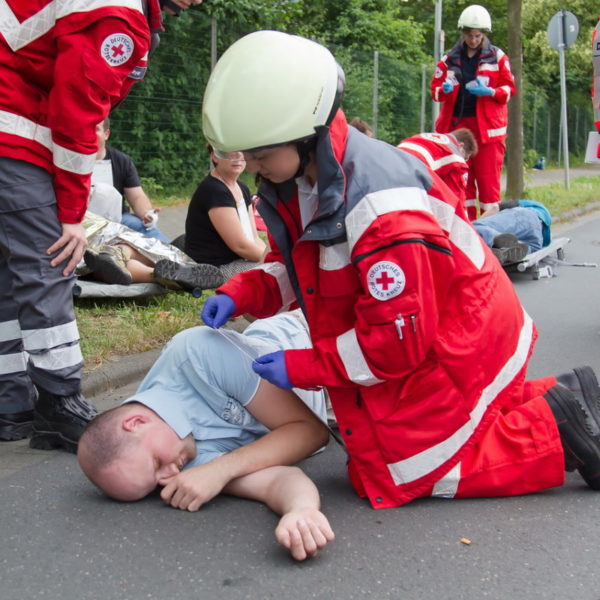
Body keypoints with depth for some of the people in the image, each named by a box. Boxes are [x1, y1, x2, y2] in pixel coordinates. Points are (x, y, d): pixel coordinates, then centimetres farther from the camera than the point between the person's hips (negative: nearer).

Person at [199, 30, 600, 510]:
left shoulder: (379, 207, -34)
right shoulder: (299, 182, -6)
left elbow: (398, 342, -30)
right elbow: (296, 263, 11)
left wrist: (302, 367, -21)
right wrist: (241, 295, -8)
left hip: (453, 345, -9)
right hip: (416, 333, 10)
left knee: (392, 475, -4)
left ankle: (553, 430, 2)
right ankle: (553, 402, 21)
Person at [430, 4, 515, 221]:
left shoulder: (497, 57, 7)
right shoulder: (449, 59, 12)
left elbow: (509, 89, 7)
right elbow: (435, 90, 13)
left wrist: (489, 92, -12)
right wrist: (444, 90, -10)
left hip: (488, 126, -2)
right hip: (456, 125, 2)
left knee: (488, 176, -6)